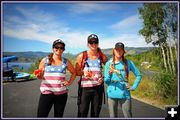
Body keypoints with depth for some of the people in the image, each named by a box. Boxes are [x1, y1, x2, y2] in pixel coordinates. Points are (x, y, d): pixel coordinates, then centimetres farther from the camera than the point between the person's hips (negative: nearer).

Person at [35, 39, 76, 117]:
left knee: (59, 115, 13)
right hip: (46, 92, -1)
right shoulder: (45, 60, 1)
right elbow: (40, 75, 6)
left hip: (61, 94, 1)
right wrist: (39, 76, -16)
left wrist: (70, 82, 4)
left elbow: (74, 72, 17)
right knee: (41, 115, -1)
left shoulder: (66, 62, 4)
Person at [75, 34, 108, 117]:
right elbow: (76, 72, 2)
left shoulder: (102, 57, 2)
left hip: (98, 88, 2)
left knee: (95, 114, 14)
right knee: (82, 113, 3)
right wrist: (83, 72, -18)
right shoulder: (82, 56, -3)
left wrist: (103, 78, -4)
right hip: (84, 88, -2)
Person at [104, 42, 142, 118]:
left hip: (125, 94, 0)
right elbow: (106, 81, 2)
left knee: (128, 116, 7)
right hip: (112, 94, 1)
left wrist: (133, 87, 1)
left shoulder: (128, 63, 0)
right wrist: (109, 74, -18)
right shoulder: (109, 63, 0)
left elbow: (138, 75, 9)